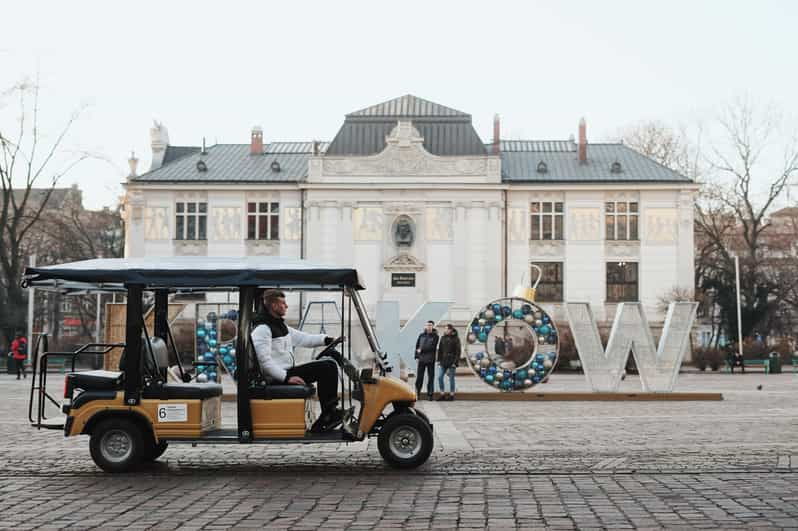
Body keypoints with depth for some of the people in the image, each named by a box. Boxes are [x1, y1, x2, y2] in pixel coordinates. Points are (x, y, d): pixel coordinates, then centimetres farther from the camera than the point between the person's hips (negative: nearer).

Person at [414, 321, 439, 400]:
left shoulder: (435, 336, -1)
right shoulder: (421, 335, 9)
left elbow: (432, 347, -11)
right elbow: (417, 346, 11)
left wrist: (421, 350, -9)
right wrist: (417, 356, 1)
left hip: (430, 360, -2)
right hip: (421, 359, 2)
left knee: (431, 377, 2)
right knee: (419, 377, 2)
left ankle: (430, 394, 8)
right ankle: (417, 393, 9)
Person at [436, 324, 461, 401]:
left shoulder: (455, 339, -6)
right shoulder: (443, 338, 8)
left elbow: (458, 351, -7)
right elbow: (440, 350, 13)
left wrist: (455, 362, -13)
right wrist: (439, 360, 6)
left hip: (451, 362, -5)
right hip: (443, 362, 5)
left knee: (451, 379, 1)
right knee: (440, 377, -1)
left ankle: (451, 395, 11)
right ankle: (442, 394, 8)